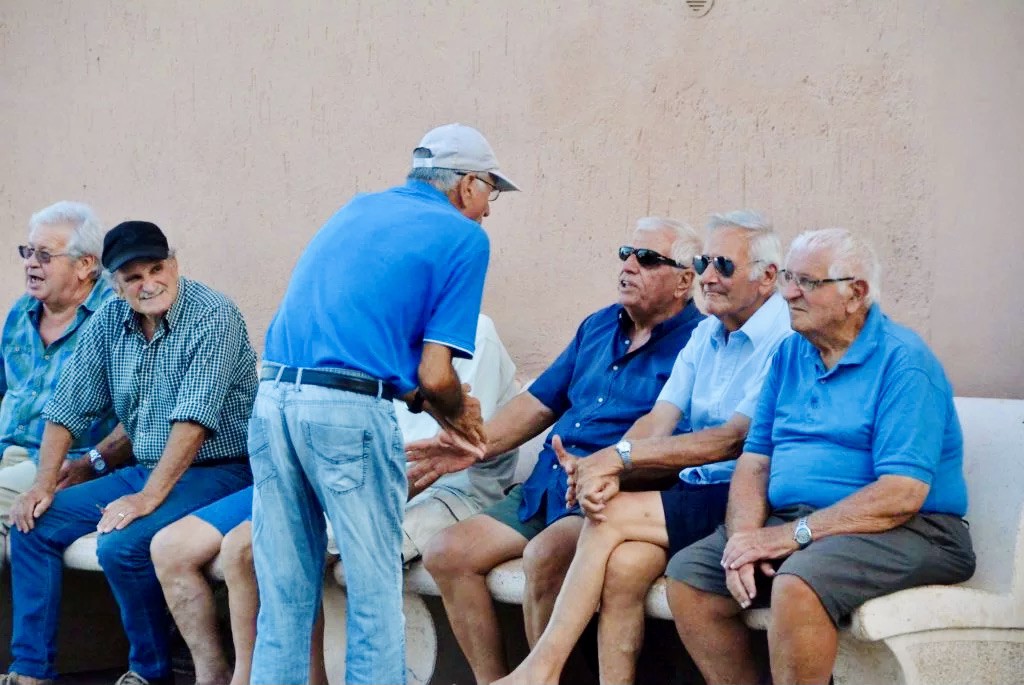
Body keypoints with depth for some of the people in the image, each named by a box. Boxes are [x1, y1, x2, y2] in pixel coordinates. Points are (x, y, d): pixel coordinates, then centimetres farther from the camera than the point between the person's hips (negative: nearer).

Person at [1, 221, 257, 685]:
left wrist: (149, 497, -28)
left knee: (122, 546, -29)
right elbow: (68, 406, 9)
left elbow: (194, 418, -24)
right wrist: (43, 485, -1)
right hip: (146, 470, 8)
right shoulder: (109, 321, 4)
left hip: (217, 470, -8)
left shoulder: (213, 317, -17)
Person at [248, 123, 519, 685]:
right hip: (349, 411, -6)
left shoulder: (356, 210, 22)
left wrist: (428, 404, 28)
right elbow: (435, 376, -4)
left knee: (284, 593, 12)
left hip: (271, 400, 6)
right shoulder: (463, 238, 2)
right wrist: (457, 414, 18)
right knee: (374, 592, 4)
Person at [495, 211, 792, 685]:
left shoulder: (787, 339, -9)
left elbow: (735, 438, -18)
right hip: (699, 491, 7)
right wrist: (604, 470, -14)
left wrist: (620, 455, -18)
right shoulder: (705, 334, 17)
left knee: (613, 517, -21)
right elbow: (658, 422, 8)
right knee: (624, 562, -23)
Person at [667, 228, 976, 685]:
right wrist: (743, 537, -11)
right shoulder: (790, 354, 13)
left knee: (797, 584, -34)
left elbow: (901, 495, -20)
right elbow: (755, 460, 9)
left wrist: (791, 535, -20)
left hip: (904, 531, -7)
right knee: (687, 575, -9)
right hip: (791, 523, 8)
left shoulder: (903, 361, -11)